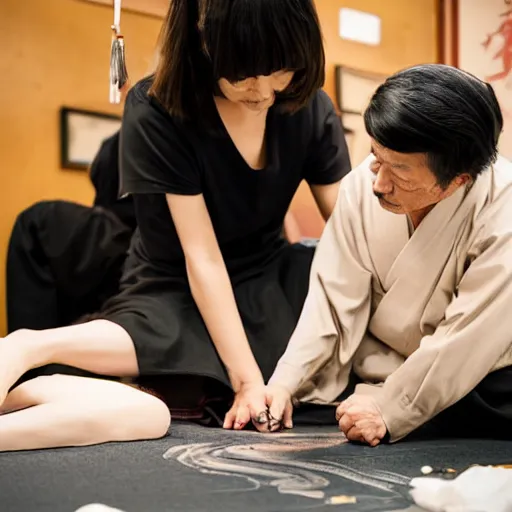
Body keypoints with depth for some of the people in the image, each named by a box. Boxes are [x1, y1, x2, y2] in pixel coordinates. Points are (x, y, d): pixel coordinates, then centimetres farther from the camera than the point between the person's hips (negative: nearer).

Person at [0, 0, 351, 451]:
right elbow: (202, 257, -22)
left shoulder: (310, 108, -6)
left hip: (270, 285, 7)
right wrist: (247, 378, -25)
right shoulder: (157, 111, -19)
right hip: (176, 292, -6)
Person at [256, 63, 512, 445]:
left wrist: (388, 410, -25)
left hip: (470, 388, -2)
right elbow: (333, 299, -10)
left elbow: (465, 341, -24)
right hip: (371, 372, 2)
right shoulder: (363, 184, -11)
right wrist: (284, 384, -18)